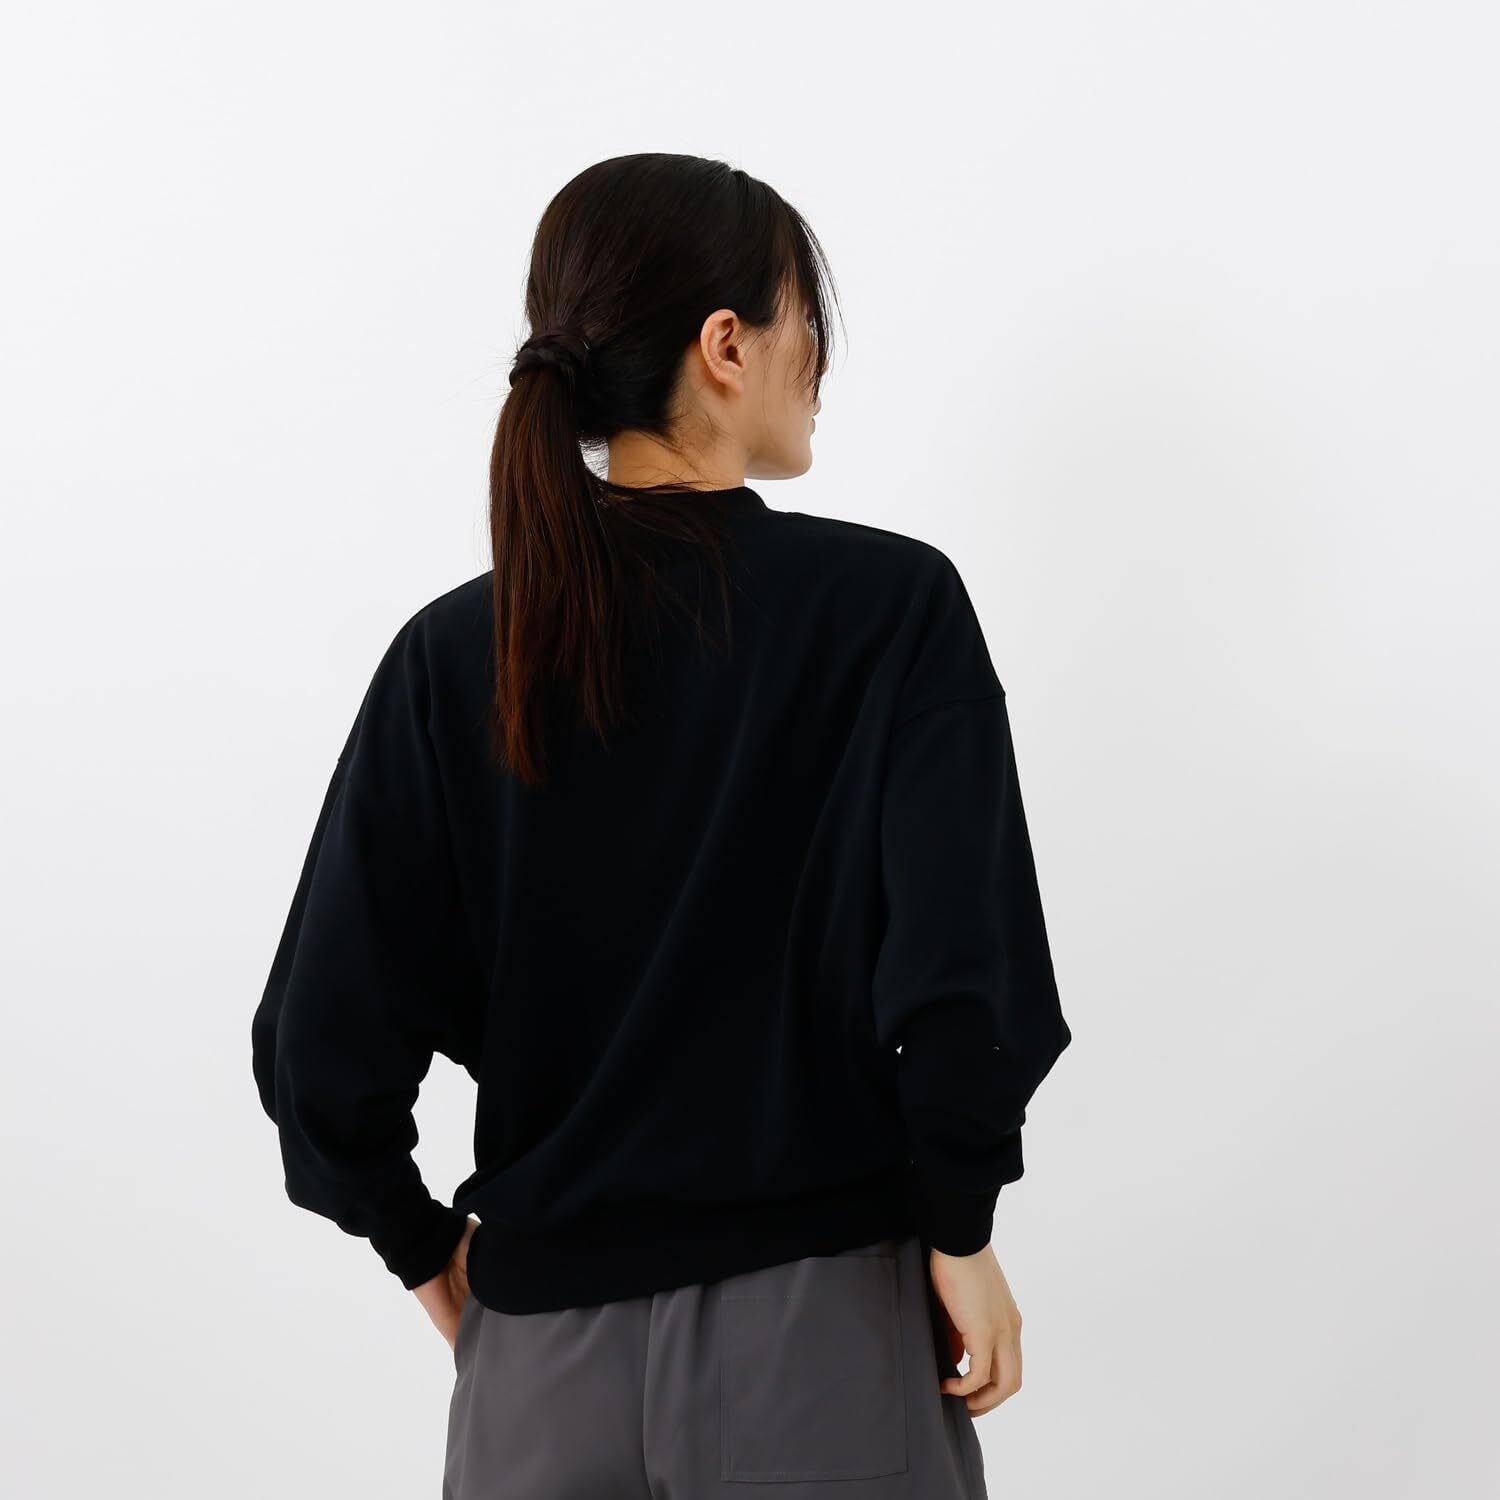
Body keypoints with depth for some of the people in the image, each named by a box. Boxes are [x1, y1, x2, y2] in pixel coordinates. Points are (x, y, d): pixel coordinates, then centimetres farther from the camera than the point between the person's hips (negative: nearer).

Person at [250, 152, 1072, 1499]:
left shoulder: (455, 654, -2)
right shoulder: (892, 606, -10)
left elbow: (324, 1046, -4)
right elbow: (962, 979, -17)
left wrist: (420, 1239, 11)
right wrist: (959, 1228, -2)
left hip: (541, 1350, 3)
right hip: (823, 1334, -3)